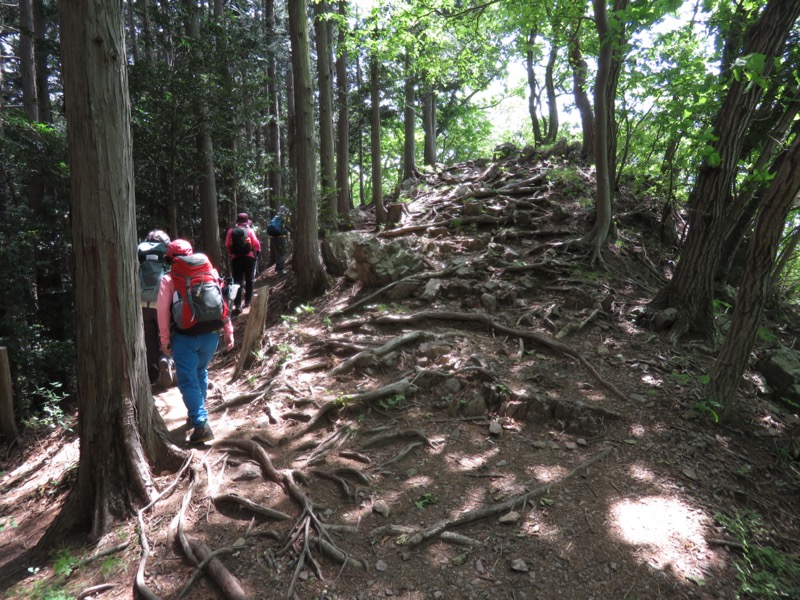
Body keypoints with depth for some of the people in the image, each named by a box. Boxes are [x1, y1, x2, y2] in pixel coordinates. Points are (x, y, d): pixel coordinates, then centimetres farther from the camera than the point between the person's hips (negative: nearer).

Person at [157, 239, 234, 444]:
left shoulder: (169, 279, -3)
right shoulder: (211, 272, 6)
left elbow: (163, 312, -5)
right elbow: (223, 303, 5)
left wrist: (165, 341, 2)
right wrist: (229, 332, 10)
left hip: (185, 337, -4)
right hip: (210, 335, 4)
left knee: (188, 380, 1)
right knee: (201, 373, 22)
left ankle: (201, 423, -9)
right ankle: (197, 414, 36)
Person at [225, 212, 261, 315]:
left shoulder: (231, 231, 2)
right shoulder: (250, 230, -4)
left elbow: (227, 245, 0)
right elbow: (256, 244, -8)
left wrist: (231, 254, 18)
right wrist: (258, 251, 13)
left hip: (236, 259, 1)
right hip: (249, 258, -1)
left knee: (237, 281, -1)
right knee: (249, 280, 16)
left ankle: (237, 305, -10)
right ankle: (248, 301, 23)